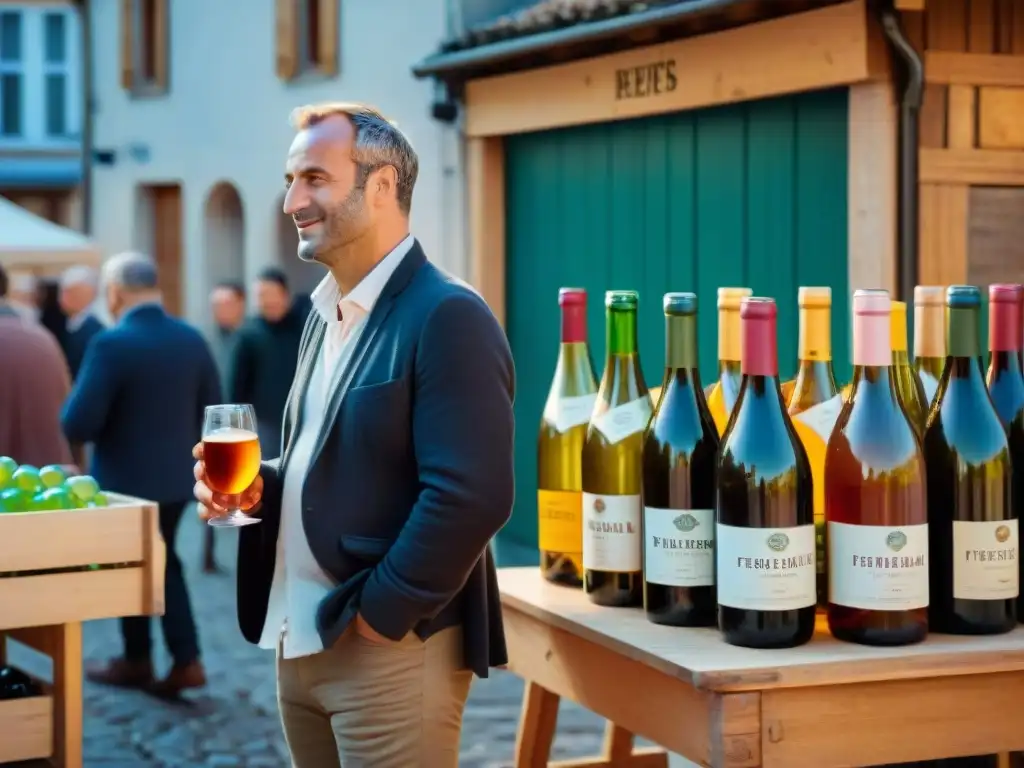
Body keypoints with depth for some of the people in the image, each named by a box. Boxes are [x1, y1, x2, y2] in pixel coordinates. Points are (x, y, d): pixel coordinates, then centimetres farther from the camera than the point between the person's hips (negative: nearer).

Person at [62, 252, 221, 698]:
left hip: (126, 478, -5)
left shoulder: (110, 344, -20)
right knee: (163, 560, 21)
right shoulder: (191, 339, -2)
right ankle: (186, 659, 13)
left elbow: (77, 425, -23)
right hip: (176, 474, 5)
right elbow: (212, 412, 4)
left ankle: (137, 662, 28)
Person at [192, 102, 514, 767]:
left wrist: (379, 615, -17)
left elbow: (471, 496, -23)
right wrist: (259, 484, 2)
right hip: (300, 641, 8)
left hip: (392, 652, -8)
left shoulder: (448, 317, -15)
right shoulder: (325, 315, 13)